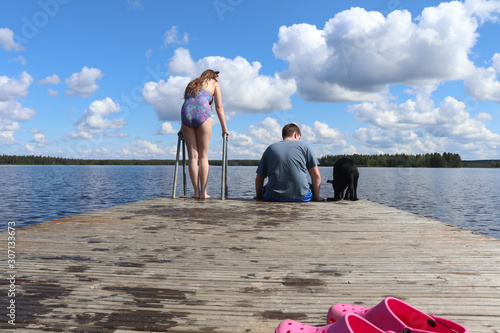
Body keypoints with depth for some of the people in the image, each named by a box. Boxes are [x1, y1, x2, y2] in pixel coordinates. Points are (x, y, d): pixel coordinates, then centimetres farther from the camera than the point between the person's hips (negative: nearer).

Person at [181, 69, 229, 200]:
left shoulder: (192, 84, 32)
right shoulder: (214, 84, 20)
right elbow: (219, 108, 11)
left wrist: (182, 128, 29)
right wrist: (224, 129, 11)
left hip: (186, 115, 4)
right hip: (202, 114, -3)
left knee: (193, 156, 3)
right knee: (203, 155, 1)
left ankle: (196, 192, 1)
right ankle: (203, 192, -3)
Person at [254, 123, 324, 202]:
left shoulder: (270, 148, 13)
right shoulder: (303, 146, 9)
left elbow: (259, 178, 13)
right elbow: (316, 176, 5)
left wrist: (258, 196, 27)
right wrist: (316, 198, 14)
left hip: (274, 198, 1)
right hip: (301, 197, -1)